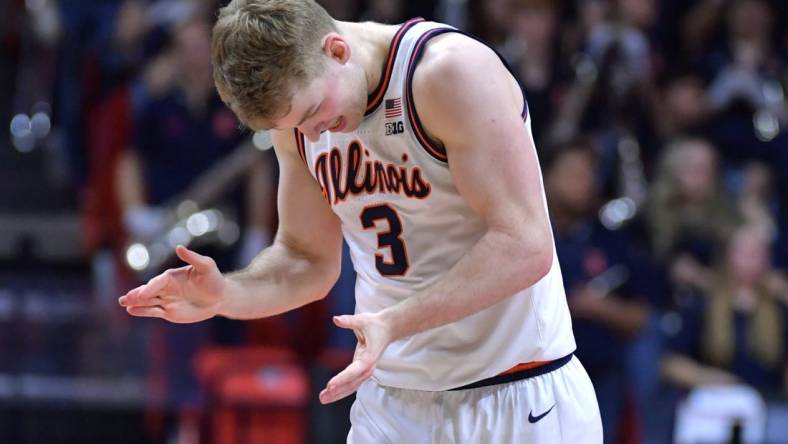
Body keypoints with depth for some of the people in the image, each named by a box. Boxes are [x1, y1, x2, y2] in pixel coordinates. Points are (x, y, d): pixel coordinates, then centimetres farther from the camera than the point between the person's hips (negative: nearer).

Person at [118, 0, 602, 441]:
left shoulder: (452, 72, -18)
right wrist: (225, 295, -7)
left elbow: (524, 246, -22)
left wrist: (396, 323, -30)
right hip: (390, 400, 6)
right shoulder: (298, 107, 3)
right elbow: (308, 260, 13)